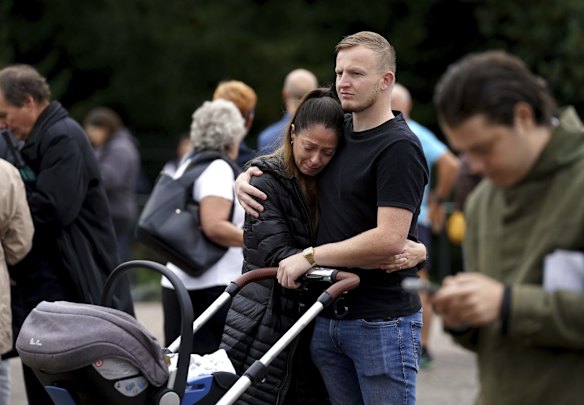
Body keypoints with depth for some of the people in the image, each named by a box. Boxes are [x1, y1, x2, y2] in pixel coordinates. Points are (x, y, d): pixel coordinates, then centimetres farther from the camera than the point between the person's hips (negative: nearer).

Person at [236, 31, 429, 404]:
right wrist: (245, 179, 5)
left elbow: (390, 239, -22)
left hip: (383, 321, -8)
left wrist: (311, 256, -16)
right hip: (329, 316, 8)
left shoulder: (399, 147, -13)